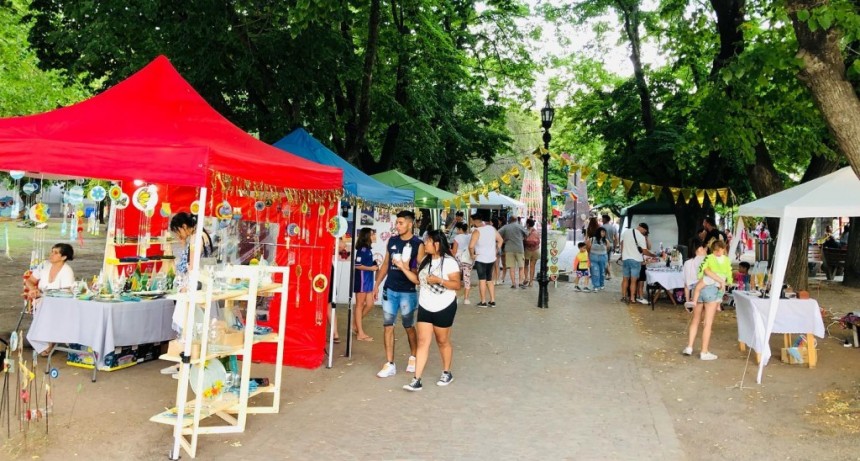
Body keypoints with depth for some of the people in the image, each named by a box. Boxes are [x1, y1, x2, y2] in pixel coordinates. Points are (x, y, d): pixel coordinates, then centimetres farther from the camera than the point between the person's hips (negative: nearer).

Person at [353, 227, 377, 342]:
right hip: (361, 279, -8)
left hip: (368, 280, 8)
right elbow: (357, 265, -20)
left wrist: (374, 265, 2)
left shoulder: (368, 249, 10)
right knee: (360, 305, 1)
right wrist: (371, 268, -15)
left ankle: (355, 323, 28)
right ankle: (360, 333, 9)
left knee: (369, 305, 12)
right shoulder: (362, 249, -15)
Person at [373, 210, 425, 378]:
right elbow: (385, 264, 14)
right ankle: (389, 364, 9)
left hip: (408, 292, -4)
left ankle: (413, 357, 33)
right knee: (388, 325, 2)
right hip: (389, 289, 4)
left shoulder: (418, 244, -9)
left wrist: (406, 269, -27)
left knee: (409, 326, 11)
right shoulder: (392, 241, 7)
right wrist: (377, 285, 12)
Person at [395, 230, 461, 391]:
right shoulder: (425, 260, 6)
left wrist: (439, 280, -28)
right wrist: (403, 268, 3)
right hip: (425, 308, 5)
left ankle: (447, 373, 30)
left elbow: (457, 285, -16)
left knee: (442, 341, 9)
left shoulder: (449, 262, -14)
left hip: (444, 308, -5)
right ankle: (417, 380, -2)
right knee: (423, 341, 0)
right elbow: (418, 280, 11)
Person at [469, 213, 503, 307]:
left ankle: (483, 302, 9)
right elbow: (500, 240, 12)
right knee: (490, 280, 16)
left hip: (480, 259, -6)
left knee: (482, 280, 5)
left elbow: (471, 246, -26)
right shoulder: (492, 228, 3)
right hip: (491, 259, 6)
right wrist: (496, 251, 17)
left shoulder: (477, 231, -17)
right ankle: (492, 301, 16)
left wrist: (472, 255, -10)